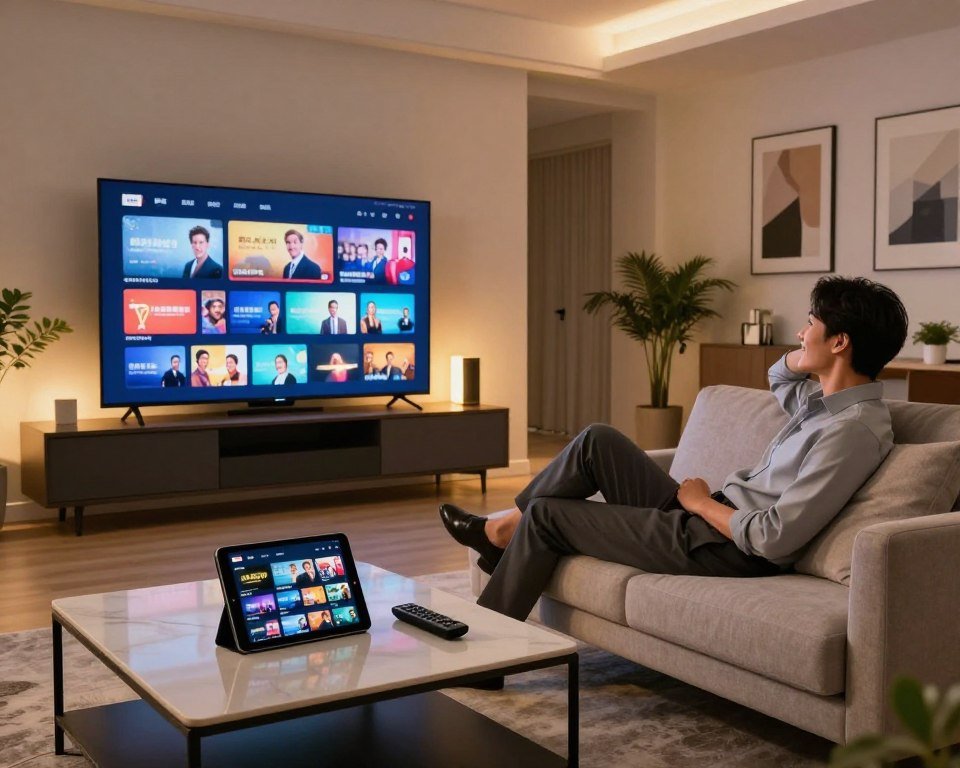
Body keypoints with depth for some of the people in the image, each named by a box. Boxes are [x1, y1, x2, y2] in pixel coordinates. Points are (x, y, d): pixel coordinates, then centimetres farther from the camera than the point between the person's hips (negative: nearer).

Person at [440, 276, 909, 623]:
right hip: (704, 519, 9)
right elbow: (779, 377, 29)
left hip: (718, 550, -9)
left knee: (546, 515, 0)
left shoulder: (855, 429, -24)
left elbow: (774, 539, -29)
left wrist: (702, 501, -12)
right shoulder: (827, 399, 4)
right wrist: (810, 351, 6)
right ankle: (501, 535, 21)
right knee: (598, 441, 8)